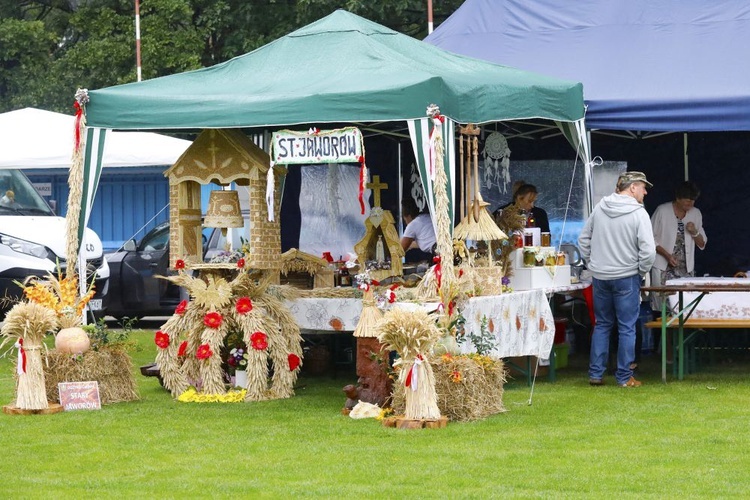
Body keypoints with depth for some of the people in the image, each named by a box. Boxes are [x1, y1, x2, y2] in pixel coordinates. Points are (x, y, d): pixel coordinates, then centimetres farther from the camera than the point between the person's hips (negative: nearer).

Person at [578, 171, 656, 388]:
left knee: (602, 325, 15)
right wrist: (641, 271, -2)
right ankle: (625, 377, 7)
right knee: (626, 328, 4)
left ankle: (595, 374, 15)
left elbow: (584, 239, 10)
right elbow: (648, 250, -17)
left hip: (600, 277, 5)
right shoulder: (638, 213, -13)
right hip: (626, 278, -5)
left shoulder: (600, 208, 4)